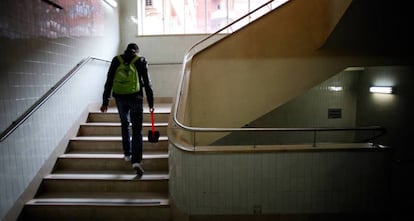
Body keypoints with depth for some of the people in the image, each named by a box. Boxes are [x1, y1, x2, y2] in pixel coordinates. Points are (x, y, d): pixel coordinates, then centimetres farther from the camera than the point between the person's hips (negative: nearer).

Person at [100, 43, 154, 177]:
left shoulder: (116, 60, 9)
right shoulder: (141, 61, 3)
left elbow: (109, 82, 6)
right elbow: (147, 83, 2)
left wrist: (105, 101, 8)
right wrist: (150, 102, 7)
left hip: (120, 98, 3)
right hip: (136, 98, -2)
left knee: (125, 125, 22)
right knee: (137, 130, 0)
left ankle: (127, 154, 28)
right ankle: (136, 161, -11)